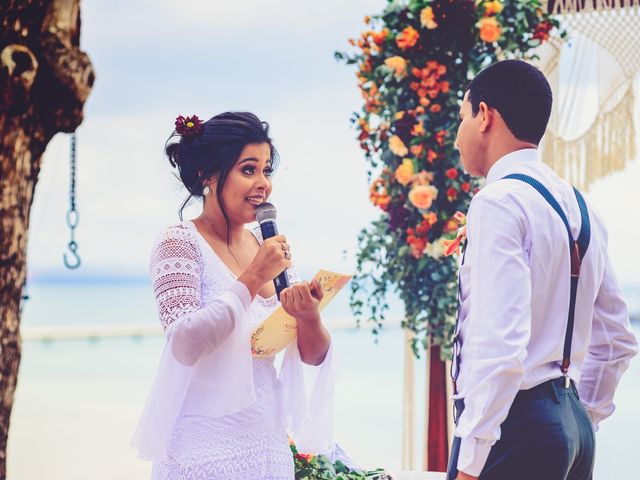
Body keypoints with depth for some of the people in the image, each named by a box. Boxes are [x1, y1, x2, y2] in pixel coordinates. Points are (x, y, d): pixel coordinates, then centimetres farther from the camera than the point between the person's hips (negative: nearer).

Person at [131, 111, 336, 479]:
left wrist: (309, 317, -15)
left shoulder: (270, 247, 7)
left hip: (270, 447, 6)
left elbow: (313, 355, 6)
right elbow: (184, 345, -22)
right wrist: (253, 278, -21)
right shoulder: (180, 242, -8)